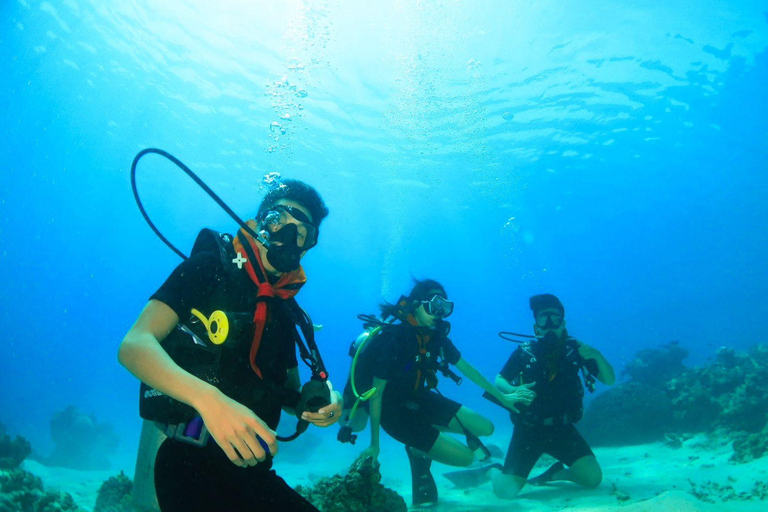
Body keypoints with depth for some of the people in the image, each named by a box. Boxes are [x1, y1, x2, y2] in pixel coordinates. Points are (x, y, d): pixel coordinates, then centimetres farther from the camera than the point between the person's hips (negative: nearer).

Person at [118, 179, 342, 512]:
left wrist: (320, 403, -8)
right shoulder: (209, 268, -6)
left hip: (249, 466, 6)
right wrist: (208, 398, -36)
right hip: (189, 462, -5)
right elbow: (133, 346, -18)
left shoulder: (285, 310, 11)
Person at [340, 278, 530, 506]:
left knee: (485, 428, 5)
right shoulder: (392, 339, -28)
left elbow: (466, 368, 5)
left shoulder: (436, 335, -8)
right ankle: (419, 450, 14)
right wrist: (374, 444, -18)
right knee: (465, 456, -12)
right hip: (393, 409, -7)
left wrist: (502, 397, 12)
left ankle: (426, 431, 15)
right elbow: (376, 393, -22)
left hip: (418, 398, 7)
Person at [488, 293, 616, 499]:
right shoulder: (524, 352, -11)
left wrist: (597, 356, -22)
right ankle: (493, 471, 25)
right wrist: (513, 391, -29)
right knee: (506, 491, -13)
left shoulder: (574, 349, -4)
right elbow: (499, 381, -6)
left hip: (563, 429, 3)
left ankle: (556, 472, 20)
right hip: (528, 430, -3)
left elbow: (609, 380, -2)